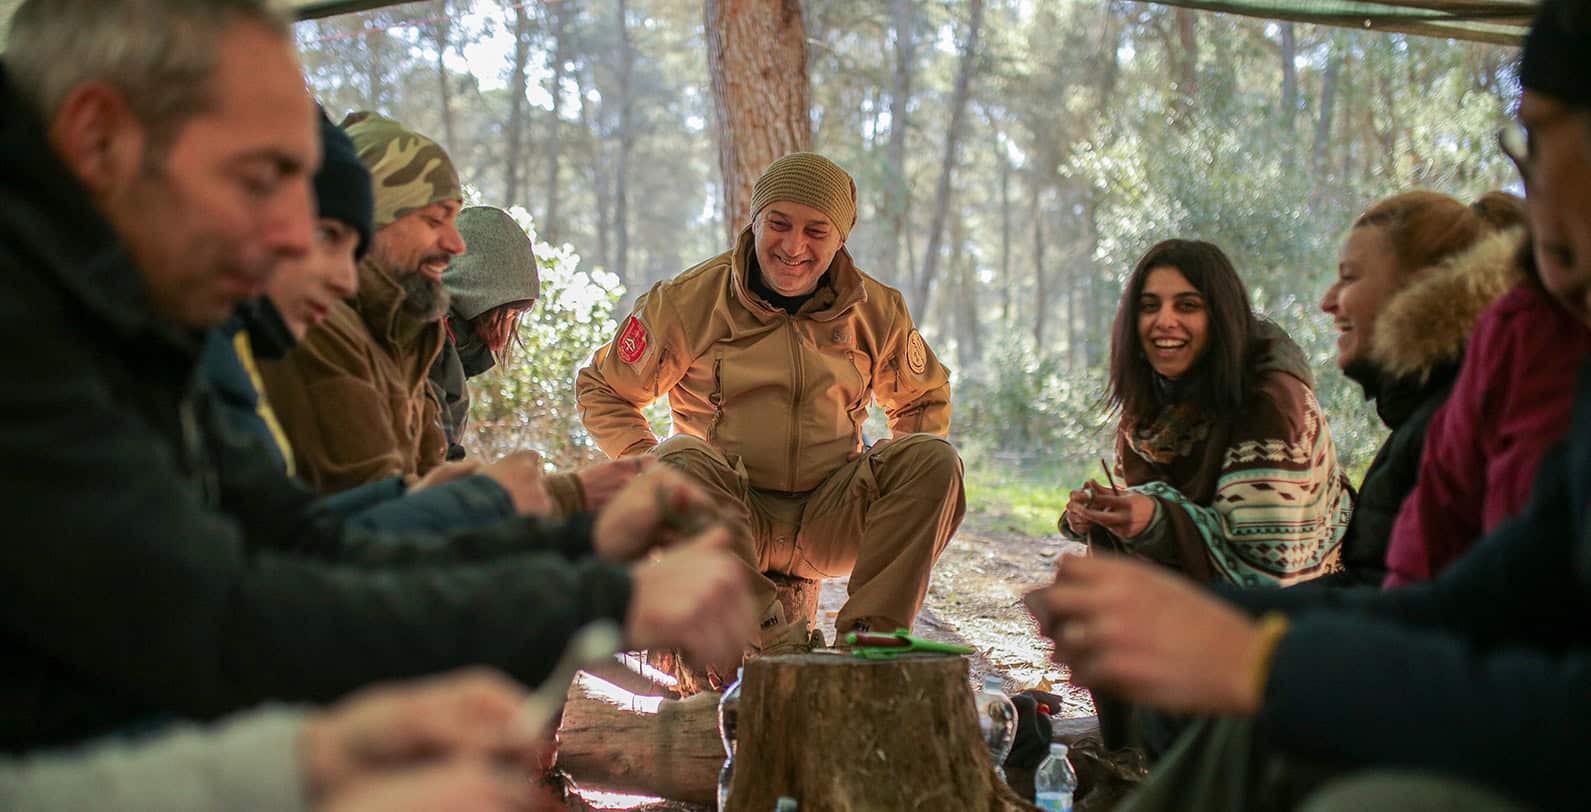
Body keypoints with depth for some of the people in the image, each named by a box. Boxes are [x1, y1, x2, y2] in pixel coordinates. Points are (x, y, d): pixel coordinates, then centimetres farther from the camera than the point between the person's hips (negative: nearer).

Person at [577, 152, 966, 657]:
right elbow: (602, 389, 6)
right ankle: (771, 636, -30)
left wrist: (903, 473, 2)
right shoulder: (688, 302, -4)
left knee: (934, 456, -21)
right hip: (729, 519, -2)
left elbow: (922, 399, 22)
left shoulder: (878, 311, 4)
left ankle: (870, 633, -22)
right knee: (682, 460, -34)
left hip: (831, 523, 3)